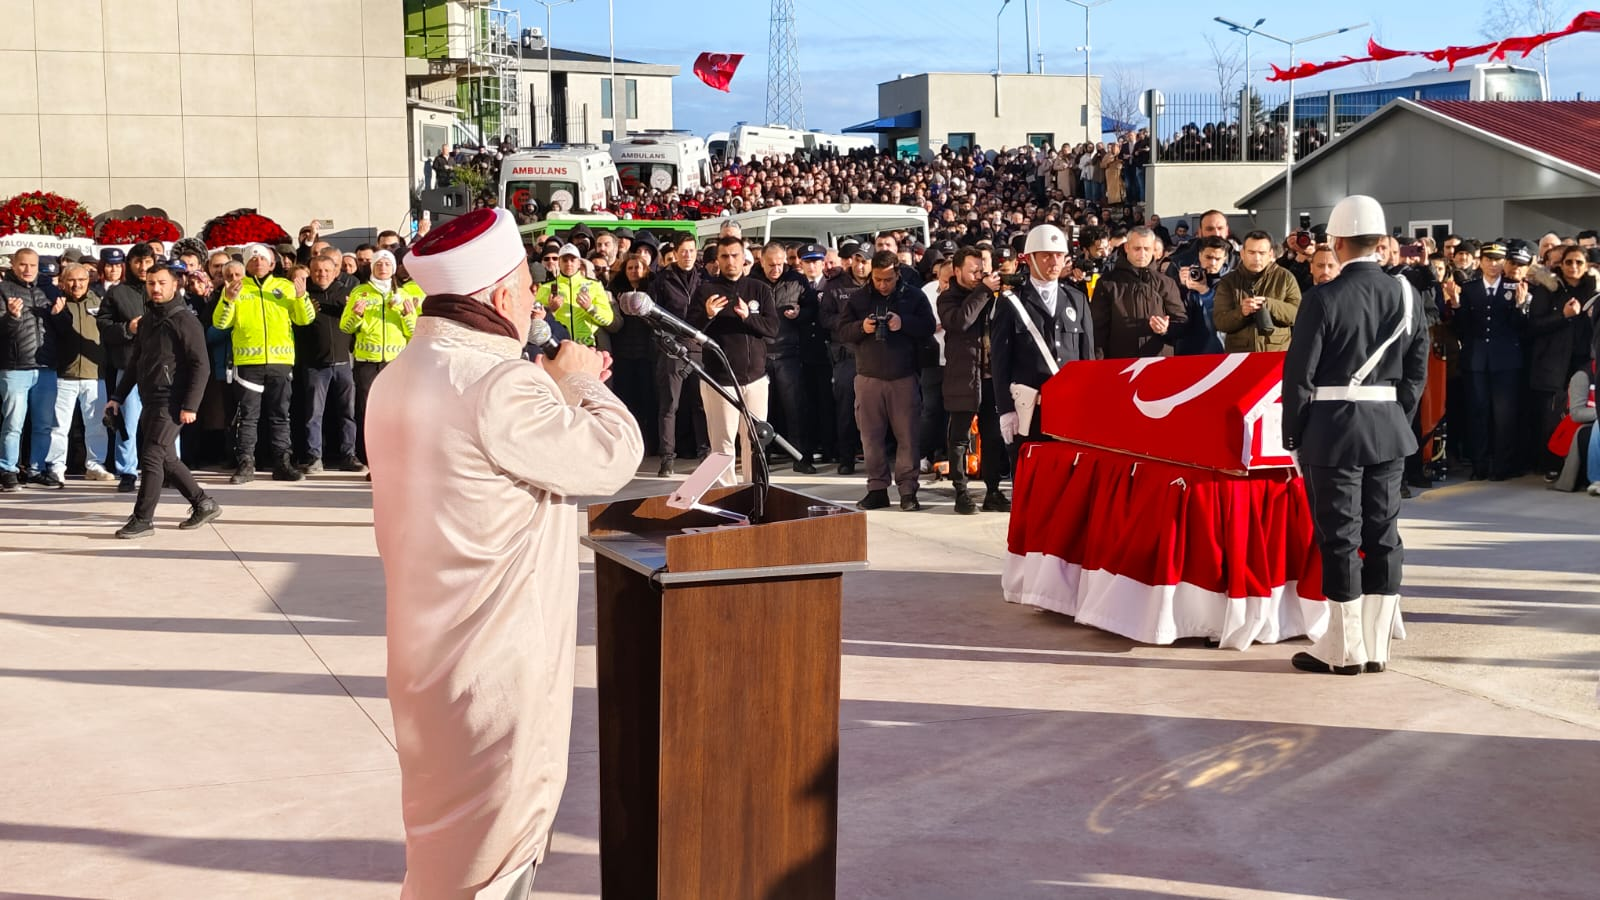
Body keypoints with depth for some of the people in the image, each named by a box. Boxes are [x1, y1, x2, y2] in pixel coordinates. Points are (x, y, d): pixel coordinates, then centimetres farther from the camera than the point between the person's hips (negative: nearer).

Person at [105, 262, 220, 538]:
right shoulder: (147, 319, 14)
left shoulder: (185, 320, -10)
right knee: (166, 459, 13)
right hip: (150, 400, 9)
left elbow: (201, 366, -14)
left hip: (171, 402, -9)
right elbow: (135, 361, 22)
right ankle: (203, 504, 25)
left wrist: (190, 406, -19)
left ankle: (143, 520, -4)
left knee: (151, 457, -10)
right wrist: (118, 397, 16)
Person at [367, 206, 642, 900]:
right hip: (497, 657, -9)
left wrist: (559, 384, 13)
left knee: (449, 830, 22)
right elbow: (613, 454, -18)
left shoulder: (399, 380, 8)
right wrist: (580, 382, -2)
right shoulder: (500, 385, -23)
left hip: (429, 649, 9)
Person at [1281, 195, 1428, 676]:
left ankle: (1344, 649, 7)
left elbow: (1300, 372, -11)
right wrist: (1398, 420, 17)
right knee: (1382, 534, 9)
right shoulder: (1406, 295, 4)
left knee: (1339, 536, 1)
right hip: (1390, 430, 5)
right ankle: (1376, 646, 15)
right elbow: (1417, 371, 7)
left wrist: (1292, 434, 0)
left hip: (1333, 430, -5)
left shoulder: (1325, 298, -12)